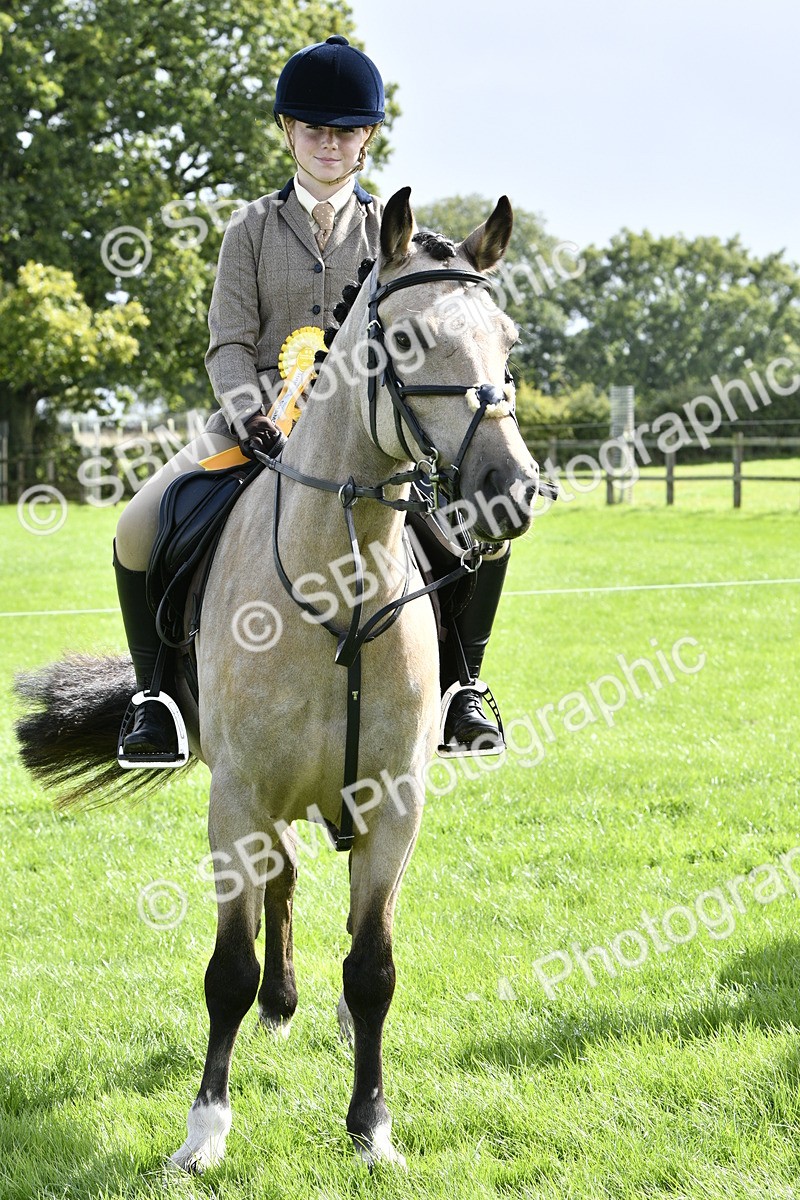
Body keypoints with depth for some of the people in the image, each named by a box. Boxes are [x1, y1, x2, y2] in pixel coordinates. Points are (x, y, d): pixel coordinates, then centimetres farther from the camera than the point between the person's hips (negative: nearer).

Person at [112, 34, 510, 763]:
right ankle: (159, 698, -2)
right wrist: (249, 413, -22)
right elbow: (230, 342, -2)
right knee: (139, 534, -20)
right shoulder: (253, 229, 6)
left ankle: (457, 691, -5)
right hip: (262, 420, 0)